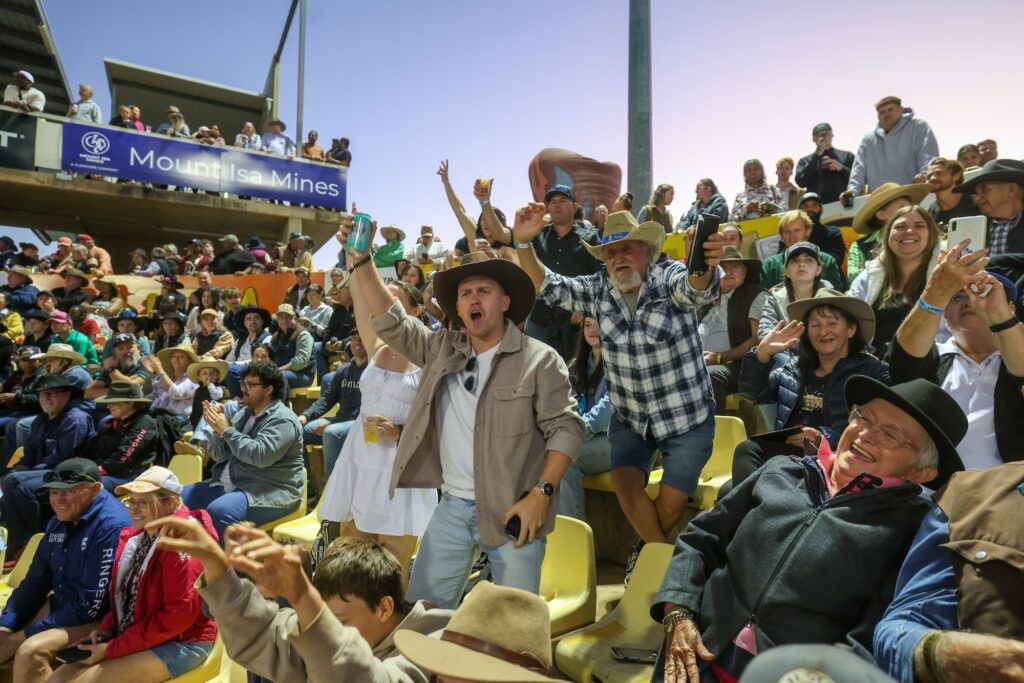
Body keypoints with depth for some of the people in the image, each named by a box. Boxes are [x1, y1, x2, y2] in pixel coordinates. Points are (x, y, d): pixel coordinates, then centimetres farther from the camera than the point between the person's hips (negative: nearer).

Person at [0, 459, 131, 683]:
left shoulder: (112, 525, -24)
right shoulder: (59, 520, 6)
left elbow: (92, 604, -23)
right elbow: (36, 579, 15)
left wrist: (29, 633, -15)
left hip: (96, 619, -9)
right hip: (60, 605, 9)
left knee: (31, 651, -27)